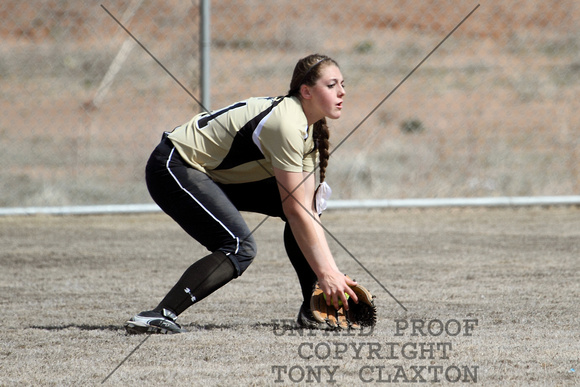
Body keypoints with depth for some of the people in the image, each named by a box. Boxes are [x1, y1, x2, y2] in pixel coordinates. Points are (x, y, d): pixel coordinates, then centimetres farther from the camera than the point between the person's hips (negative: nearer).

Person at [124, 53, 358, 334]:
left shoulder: (310, 130, 4)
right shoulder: (286, 125, -26)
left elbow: (308, 210, 1)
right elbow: (295, 210, -26)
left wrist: (333, 271, -8)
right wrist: (326, 273, -25)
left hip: (215, 173, 10)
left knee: (305, 205, 0)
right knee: (239, 248, -27)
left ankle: (312, 309, 5)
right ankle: (157, 318, -31)